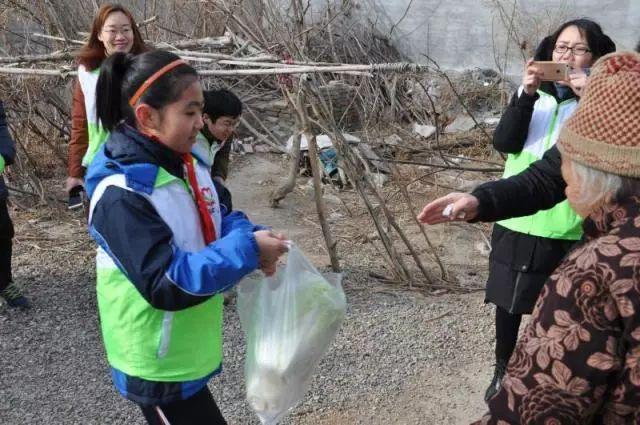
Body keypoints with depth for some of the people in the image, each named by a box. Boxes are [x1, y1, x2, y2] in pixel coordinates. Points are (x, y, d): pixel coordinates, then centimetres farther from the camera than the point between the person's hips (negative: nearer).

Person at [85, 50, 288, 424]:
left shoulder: (186, 163, -2)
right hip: (159, 363, -8)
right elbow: (166, 285, -31)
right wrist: (247, 251, -31)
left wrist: (253, 236, -14)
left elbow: (215, 220, 8)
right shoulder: (122, 196, -28)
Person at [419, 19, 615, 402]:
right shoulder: (533, 91, 4)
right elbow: (505, 142, -9)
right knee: (508, 303, 15)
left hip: (565, 229, -2)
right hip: (516, 221, 3)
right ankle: (503, 371, 35)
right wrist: (527, 95, -20)